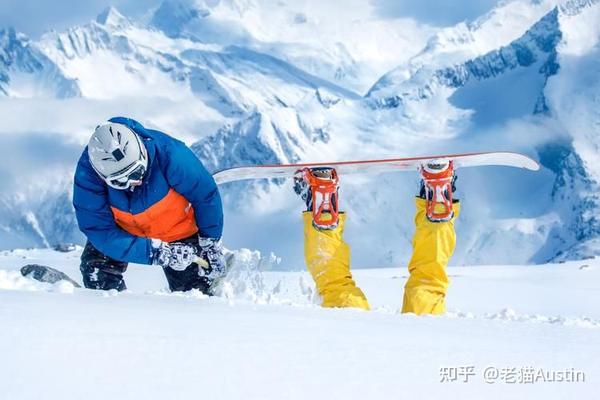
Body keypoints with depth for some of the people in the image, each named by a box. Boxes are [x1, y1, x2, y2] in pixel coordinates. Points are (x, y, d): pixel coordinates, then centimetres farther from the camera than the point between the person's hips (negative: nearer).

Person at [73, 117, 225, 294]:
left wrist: (211, 245, -15)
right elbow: (99, 230, -33)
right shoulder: (87, 174, -33)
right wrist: (156, 253, -39)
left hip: (178, 230, -1)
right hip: (124, 231, 1)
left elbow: (206, 195, -20)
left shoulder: (168, 153, -36)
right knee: (95, 268, -23)